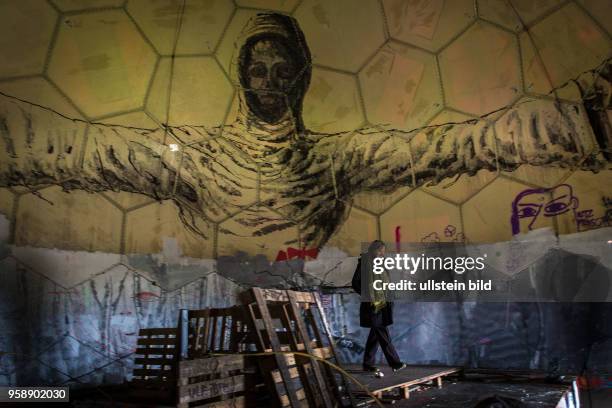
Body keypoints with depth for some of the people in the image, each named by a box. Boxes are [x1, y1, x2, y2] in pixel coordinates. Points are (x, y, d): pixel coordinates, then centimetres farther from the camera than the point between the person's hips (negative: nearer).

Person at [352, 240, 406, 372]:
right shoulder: (364, 263, -10)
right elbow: (355, 283, -11)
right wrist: (368, 296, -12)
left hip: (382, 305, 8)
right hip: (372, 306, -8)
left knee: (376, 334, 11)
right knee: (383, 335, -6)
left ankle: (368, 364, 19)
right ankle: (395, 363, -2)